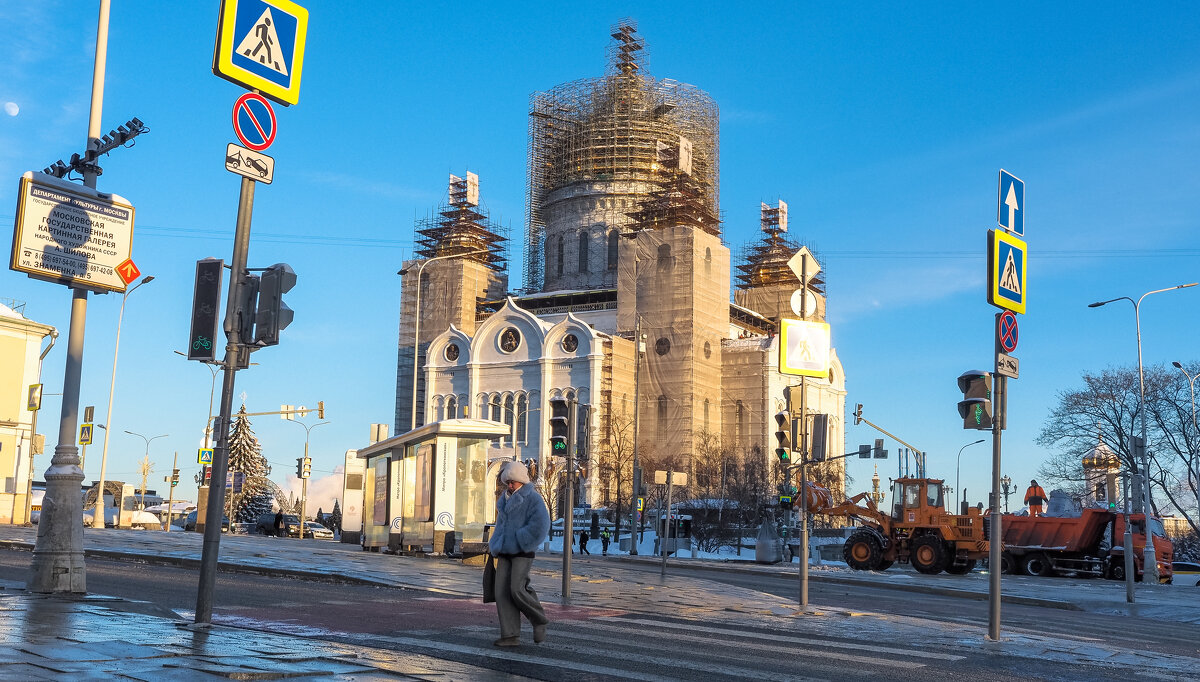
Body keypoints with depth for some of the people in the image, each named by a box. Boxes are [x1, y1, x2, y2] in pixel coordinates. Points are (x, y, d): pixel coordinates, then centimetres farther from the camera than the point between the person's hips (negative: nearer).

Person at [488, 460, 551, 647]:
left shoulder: (533, 499, -8)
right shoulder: (505, 500, 15)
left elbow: (540, 525, -20)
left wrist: (520, 540, -16)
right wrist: (495, 545, 18)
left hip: (523, 552, -7)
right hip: (505, 552, 7)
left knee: (517, 590, -18)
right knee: (502, 593, -4)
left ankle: (539, 620, 5)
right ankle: (511, 635, -3)